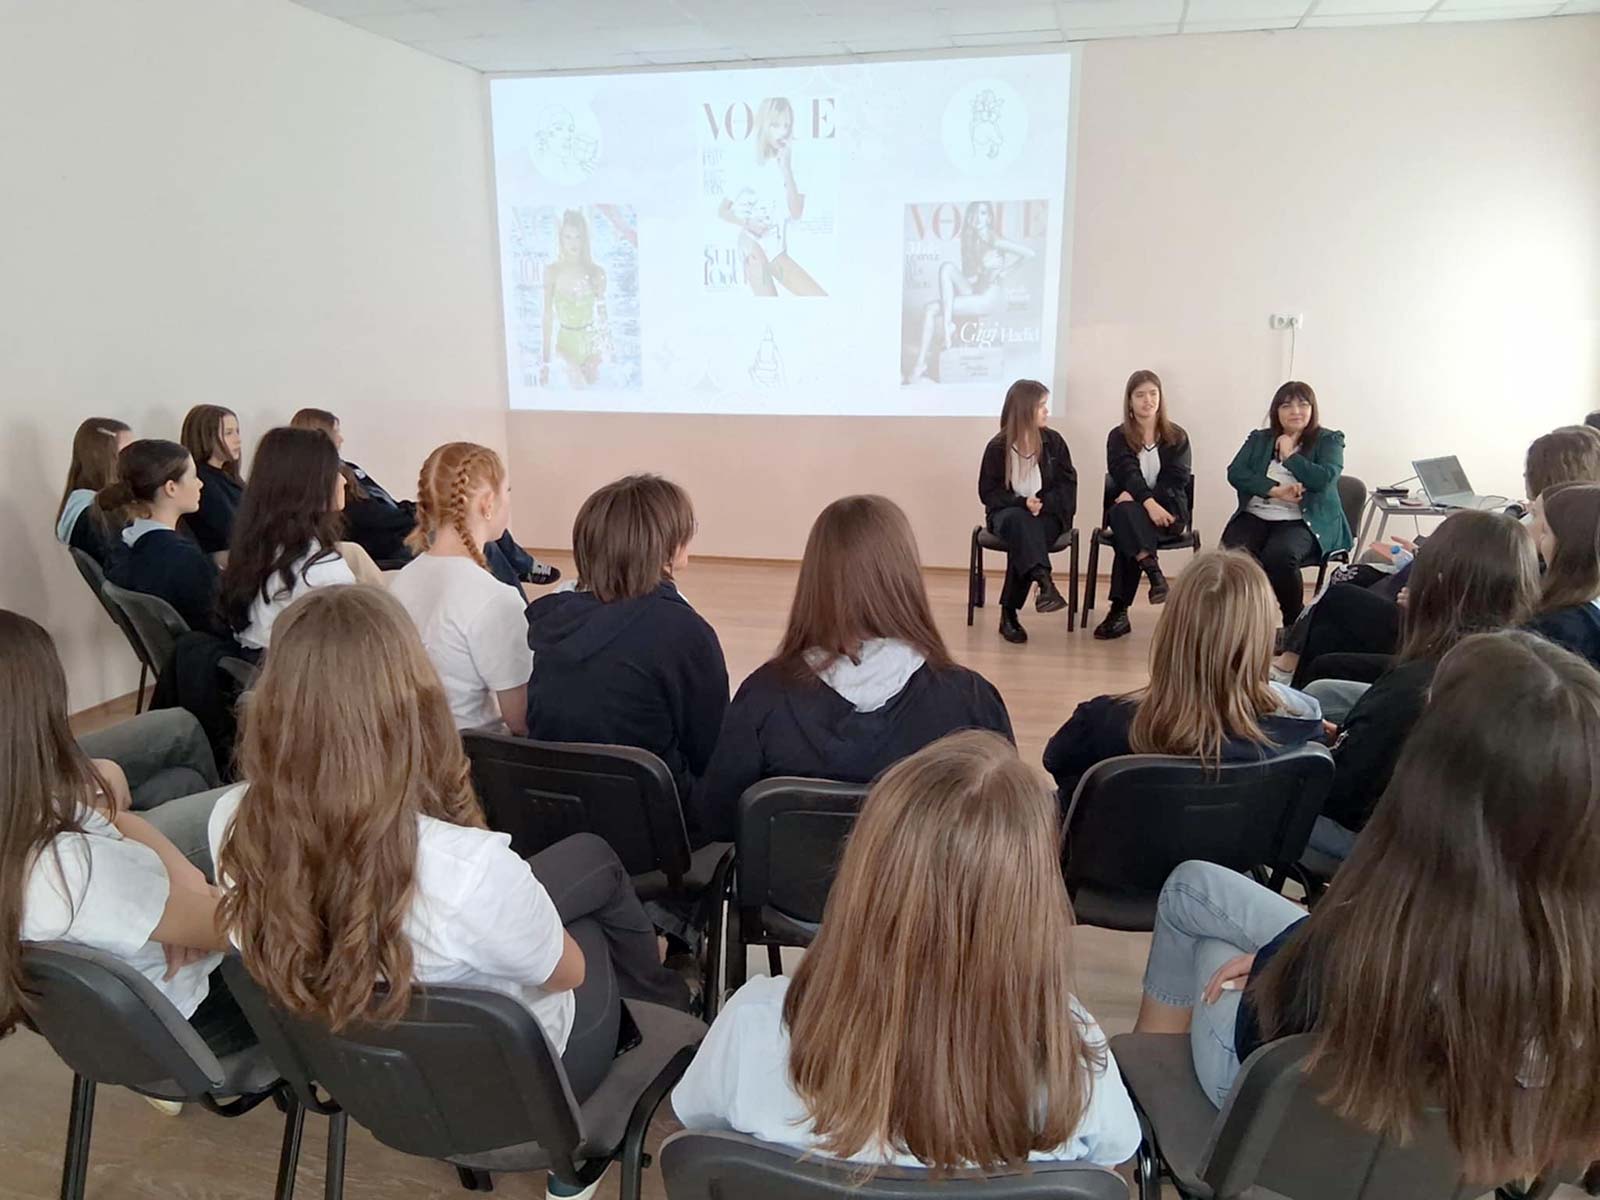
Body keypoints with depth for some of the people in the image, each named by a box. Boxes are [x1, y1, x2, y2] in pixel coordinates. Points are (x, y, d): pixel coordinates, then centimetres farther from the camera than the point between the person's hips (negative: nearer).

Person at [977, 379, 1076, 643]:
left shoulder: (1054, 441, 3)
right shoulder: (998, 447, -1)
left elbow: (1068, 485, 2)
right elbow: (989, 492, -1)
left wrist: (1044, 503, -17)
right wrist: (1022, 502, -17)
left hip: (1047, 513, 0)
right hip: (1007, 512, 0)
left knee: (1022, 541, -33)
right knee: (1020, 522, -37)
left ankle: (1009, 614, -27)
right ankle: (1046, 584, -55)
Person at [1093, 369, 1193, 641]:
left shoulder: (1177, 437, 7)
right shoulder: (1118, 437, 5)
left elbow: (1176, 480, -4)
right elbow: (1127, 474, -11)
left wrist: (1135, 495, -19)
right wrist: (1148, 502, -30)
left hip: (1167, 509, -1)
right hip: (1128, 508, 1)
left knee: (1126, 533, -33)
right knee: (1124, 513, -36)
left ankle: (1119, 611, -35)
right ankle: (1154, 572, -48)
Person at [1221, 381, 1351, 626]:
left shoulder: (1329, 440, 9)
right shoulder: (1259, 439, 18)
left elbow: (1325, 478, -10)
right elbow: (1235, 472, 0)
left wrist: (1289, 455, -1)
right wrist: (1275, 490, -13)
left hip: (1303, 521, -3)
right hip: (1255, 516, 3)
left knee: (1278, 555, -36)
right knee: (1233, 553, -32)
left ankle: (1295, 622, -13)